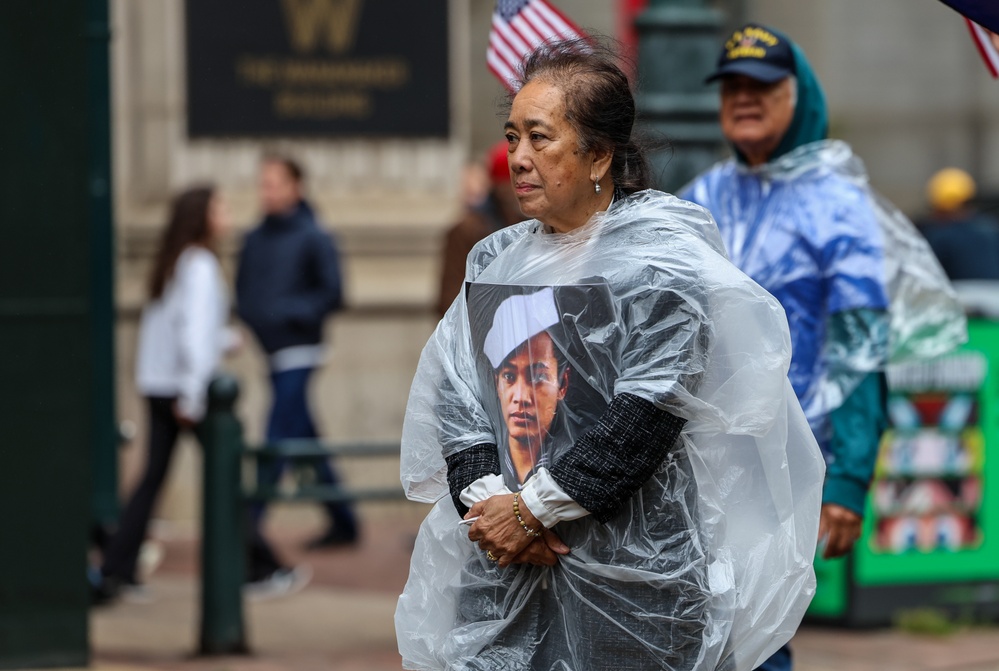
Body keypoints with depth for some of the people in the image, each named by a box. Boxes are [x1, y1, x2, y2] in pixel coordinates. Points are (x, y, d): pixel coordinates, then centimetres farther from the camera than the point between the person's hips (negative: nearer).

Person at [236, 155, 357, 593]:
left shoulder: (313, 239, -6)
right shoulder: (255, 240, 13)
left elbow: (332, 294, -9)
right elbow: (244, 291, 21)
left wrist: (291, 312, -18)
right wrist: (250, 315, 1)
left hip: (298, 351, -7)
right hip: (272, 352, 7)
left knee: (278, 438, -12)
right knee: (306, 441, 12)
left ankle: (251, 525, -16)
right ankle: (343, 522, 22)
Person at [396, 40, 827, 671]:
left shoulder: (658, 258, -6)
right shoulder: (495, 260, 14)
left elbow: (647, 418, -16)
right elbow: (453, 399, 7)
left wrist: (533, 509, -15)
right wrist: (488, 505, -9)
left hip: (634, 570, -5)